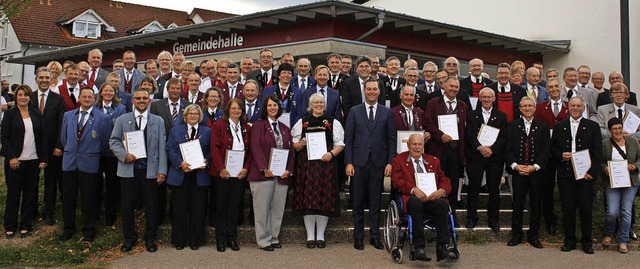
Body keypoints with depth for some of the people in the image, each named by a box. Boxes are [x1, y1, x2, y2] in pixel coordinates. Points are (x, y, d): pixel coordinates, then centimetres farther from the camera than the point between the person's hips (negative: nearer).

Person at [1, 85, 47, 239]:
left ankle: (26, 225, 16)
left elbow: (42, 137, 9)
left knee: (30, 193, 6)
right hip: (15, 160, -3)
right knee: (13, 193, 4)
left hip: (34, 161, 3)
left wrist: (44, 158, 3)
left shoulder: (36, 114, 8)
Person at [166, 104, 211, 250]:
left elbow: (211, 151, 7)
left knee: (198, 209, 2)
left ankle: (195, 240, 14)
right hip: (180, 175, 0)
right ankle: (179, 240, 13)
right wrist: (180, 163, -12)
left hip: (200, 176, 0)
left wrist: (206, 162, -13)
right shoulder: (176, 131, 12)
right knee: (179, 209, 3)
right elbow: (170, 150, 3)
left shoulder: (207, 131, 11)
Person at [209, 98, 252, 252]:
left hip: (240, 174, 3)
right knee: (221, 205, 4)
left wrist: (246, 168, -4)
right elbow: (215, 148, -7)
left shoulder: (247, 128, 11)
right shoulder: (219, 126, 0)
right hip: (222, 173, -3)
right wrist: (221, 168, -15)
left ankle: (232, 238, 15)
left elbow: (250, 151, 9)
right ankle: (221, 239, 12)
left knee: (235, 205, 7)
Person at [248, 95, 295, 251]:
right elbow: (255, 148, -7)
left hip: (282, 175, 5)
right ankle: (263, 240, 6)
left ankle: (274, 238, 15)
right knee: (262, 209, -1)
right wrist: (264, 168, -16)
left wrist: (289, 170, -1)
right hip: (263, 174, -4)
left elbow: (290, 151, 14)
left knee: (278, 209, 6)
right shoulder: (258, 125, 2)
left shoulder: (285, 129, 18)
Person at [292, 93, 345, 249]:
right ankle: (310, 236, 8)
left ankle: (320, 236, 11)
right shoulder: (302, 122, 12)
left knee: (325, 199, 0)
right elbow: (294, 144, 12)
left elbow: (340, 144, 6)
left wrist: (331, 153, -12)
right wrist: (301, 144, -9)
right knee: (308, 199, -2)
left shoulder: (333, 122, 11)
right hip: (306, 165, 0)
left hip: (325, 164, 0)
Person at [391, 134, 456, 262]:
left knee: (443, 203, -32)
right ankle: (419, 248, -38)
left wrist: (441, 191, -9)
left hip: (432, 197, 3)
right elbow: (397, 180, 1)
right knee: (416, 202, -39)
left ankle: (442, 248, -31)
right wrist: (414, 190, -18)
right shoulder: (399, 160, 16)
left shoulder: (433, 161, 25)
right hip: (412, 198, -3)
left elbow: (444, 180, 17)